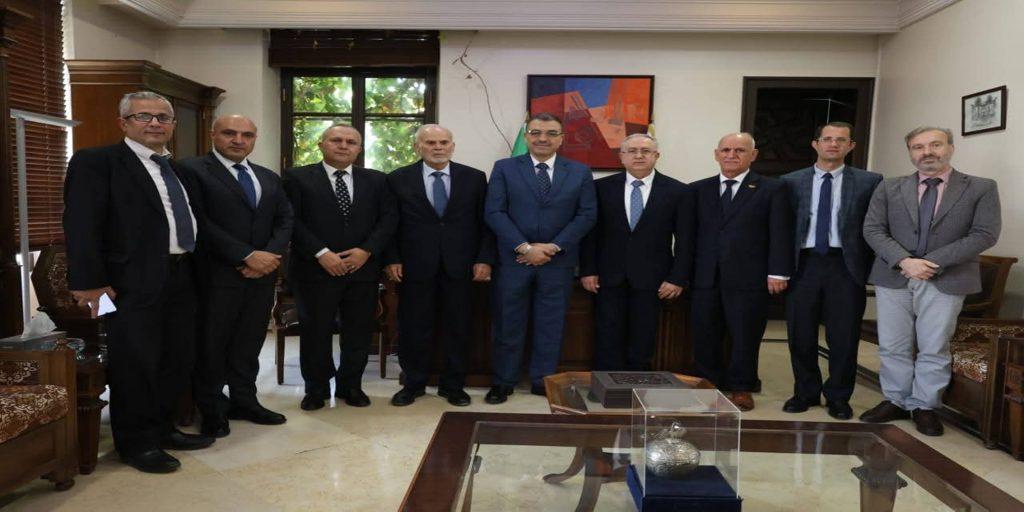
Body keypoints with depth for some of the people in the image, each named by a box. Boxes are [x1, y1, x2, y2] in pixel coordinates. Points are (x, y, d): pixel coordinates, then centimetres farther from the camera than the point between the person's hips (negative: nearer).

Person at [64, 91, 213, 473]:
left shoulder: (178, 169, 17)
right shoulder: (96, 162, -5)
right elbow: (81, 225, -13)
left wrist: (195, 269, 9)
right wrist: (89, 281, -19)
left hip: (181, 279, 8)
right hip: (134, 282, -7)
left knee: (178, 359, 14)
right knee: (135, 363, 2)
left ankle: (162, 428, 30)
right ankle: (136, 442, 17)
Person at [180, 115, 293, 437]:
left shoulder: (270, 178, 15)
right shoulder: (193, 170, -5)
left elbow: (285, 220, 9)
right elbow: (201, 222, -14)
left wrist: (270, 255, -9)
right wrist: (247, 256, -17)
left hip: (262, 274, 5)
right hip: (216, 275, -5)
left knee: (250, 342, 12)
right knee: (212, 344, 6)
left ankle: (244, 401, 26)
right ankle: (212, 410, 21)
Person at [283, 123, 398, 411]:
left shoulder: (376, 180, 10)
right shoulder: (297, 177, 2)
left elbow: (389, 218, 4)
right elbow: (292, 220, -6)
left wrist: (367, 250, -9)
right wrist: (321, 253, -15)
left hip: (363, 269, 2)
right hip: (315, 269, -2)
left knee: (359, 333, 8)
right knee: (315, 332, 6)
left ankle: (351, 386, 24)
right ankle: (316, 389, 23)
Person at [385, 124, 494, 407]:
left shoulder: (474, 178, 4)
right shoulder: (398, 179, 3)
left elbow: (485, 222, 4)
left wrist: (484, 259, -3)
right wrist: (391, 259, -3)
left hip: (460, 266, 1)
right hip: (415, 266, 0)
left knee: (458, 328, 7)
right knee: (414, 328, 7)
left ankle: (452, 385, 22)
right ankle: (413, 383, 23)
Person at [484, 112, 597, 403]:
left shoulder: (580, 172, 6)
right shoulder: (504, 169, 3)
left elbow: (587, 215, 0)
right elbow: (494, 213, -5)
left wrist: (553, 247, -10)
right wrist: (524, 247, -14)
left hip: (558, 262, 1)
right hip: (514, 259, -1)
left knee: (551, 325, 8)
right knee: (508, 324, 6)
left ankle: (543, 381, 21)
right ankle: (503, 382, 19)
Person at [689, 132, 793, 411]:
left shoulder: (772, 189, 4)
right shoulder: (698, 190, 11)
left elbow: (780, 234, -1)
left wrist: (778, 272, -9)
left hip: (748, 278, -2)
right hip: (705, 277, 3)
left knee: (745, 336, 4)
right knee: (704, 336, 7)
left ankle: (741, 388, 20)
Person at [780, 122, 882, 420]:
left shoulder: (869, 182, 4)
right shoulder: (791, 182, 7)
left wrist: (868, 268, -4)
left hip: (846, 266, -1)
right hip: (804, 264, 1)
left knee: (844, 336, 4)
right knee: (800, 335, 7)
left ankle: (838, 397, 21)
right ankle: (806, 392, 24)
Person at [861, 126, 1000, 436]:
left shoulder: (981, 188, 2)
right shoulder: (889, 188, 7)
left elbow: (985, 234, -6)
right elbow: (873, 229, 0)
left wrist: (931, 262, -14)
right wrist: (904, 261, -16)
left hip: (946, 280, -2)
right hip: (893, 278, 2)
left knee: (934, 349, 5)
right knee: (892, 346, 7)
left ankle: (925, 407, 19)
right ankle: (896, 402, 20)